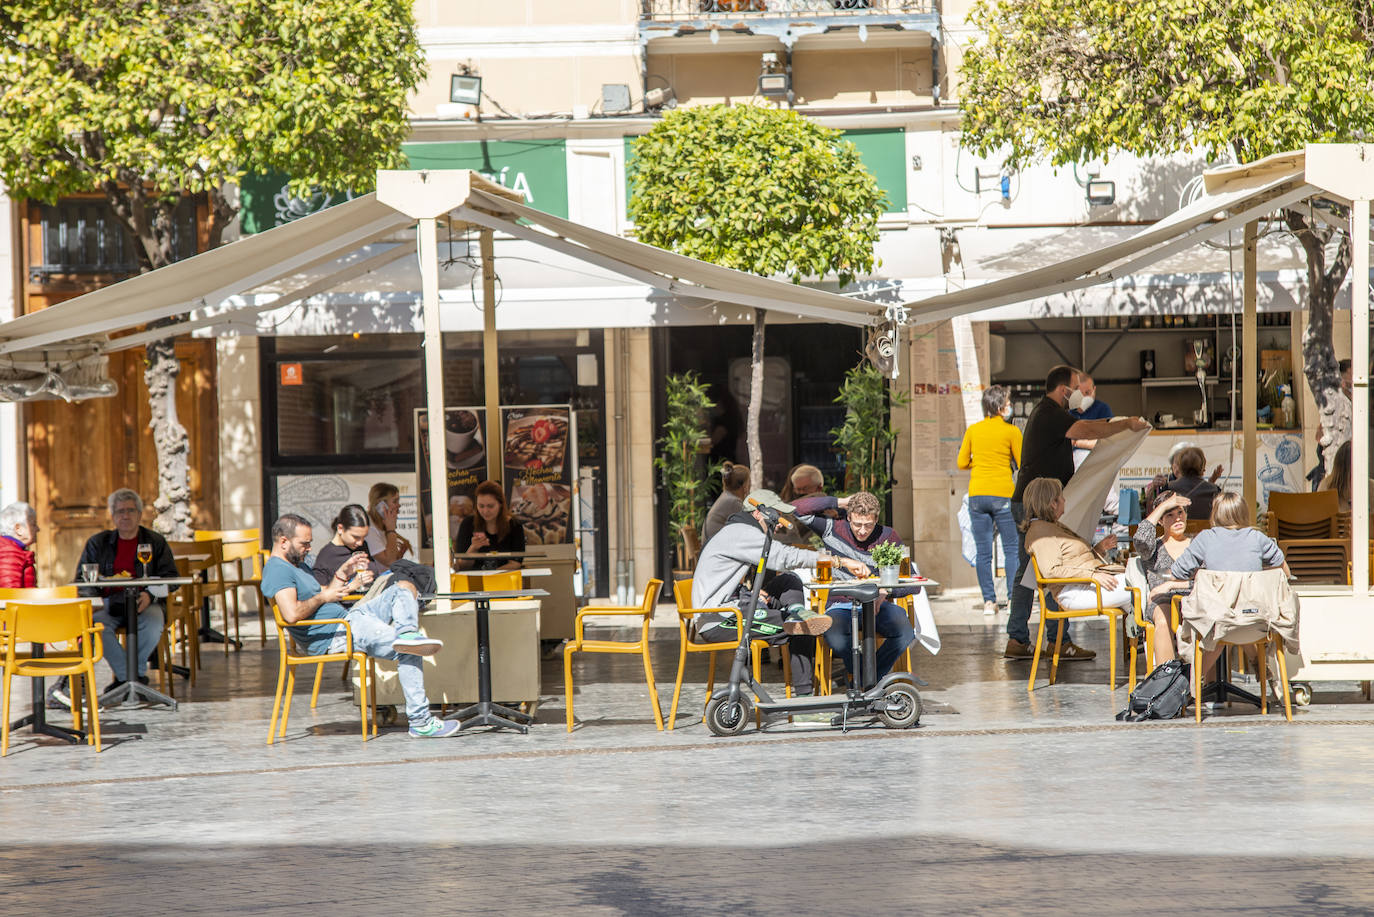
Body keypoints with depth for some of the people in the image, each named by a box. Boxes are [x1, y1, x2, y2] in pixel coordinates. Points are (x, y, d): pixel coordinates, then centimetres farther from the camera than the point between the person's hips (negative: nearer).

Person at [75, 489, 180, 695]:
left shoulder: (155, 542, 11)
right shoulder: (97, 543, 15)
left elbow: (170, 578, 4)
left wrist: (150, 595, -15)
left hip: (144, 603, -1)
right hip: (109, 604, 1)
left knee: (153, 624, -35)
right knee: (96, 623, -33)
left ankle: (125, 676, -11)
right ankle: (132, 677, -22)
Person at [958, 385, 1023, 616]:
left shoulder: (973, 430, 6)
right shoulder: (1011, 431, -4)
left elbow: (962, 463, 11)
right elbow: (1023, 464, -1)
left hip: (977, 493, 3)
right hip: (1003, 493, -3)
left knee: (983, 551, 5)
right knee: (1012, 549, 3)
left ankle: (989, 601, 3)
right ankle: (1014, 598, -4)